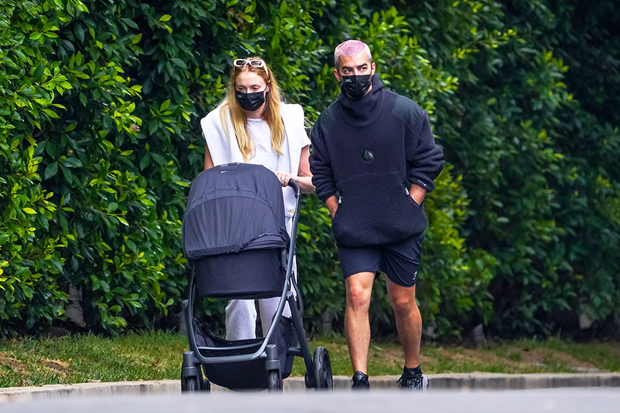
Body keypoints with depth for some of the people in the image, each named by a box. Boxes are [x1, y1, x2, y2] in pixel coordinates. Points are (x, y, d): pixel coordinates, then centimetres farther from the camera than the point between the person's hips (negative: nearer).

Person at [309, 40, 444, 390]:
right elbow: (320, 176, 12)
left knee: (403, 302, 7)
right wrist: (340, 213, 2)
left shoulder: (404, 112, -2)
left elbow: (428, 162, 1)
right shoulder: (328, 121, 4)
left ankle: (413, 372, 26)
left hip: (402, 230, -1)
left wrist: (406, 208, -4)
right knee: (357, 296, -14)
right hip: (354, 231, 1)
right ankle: (360, 380, -17)